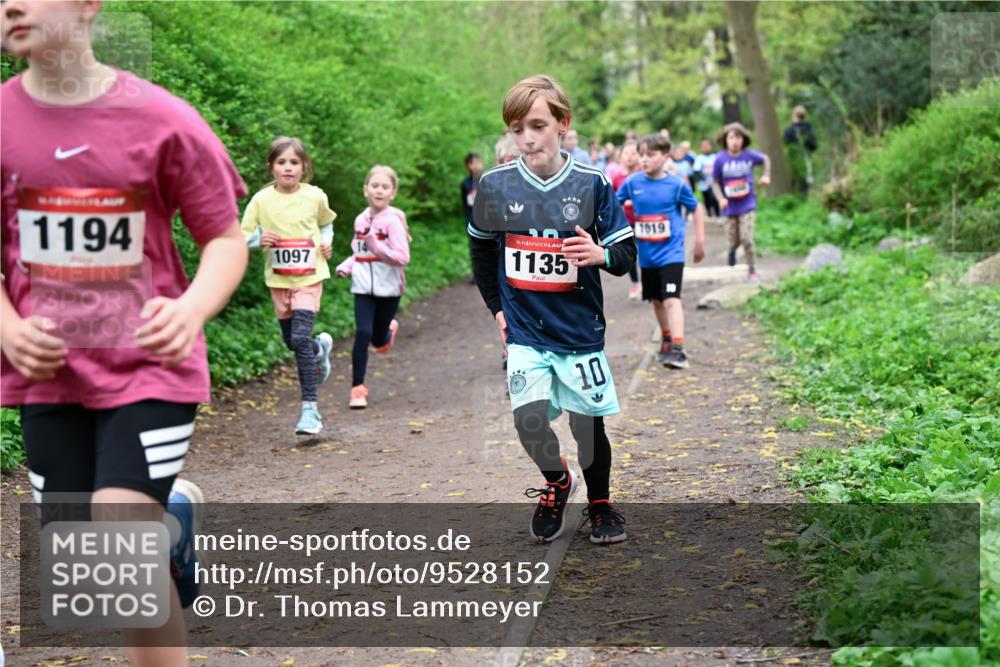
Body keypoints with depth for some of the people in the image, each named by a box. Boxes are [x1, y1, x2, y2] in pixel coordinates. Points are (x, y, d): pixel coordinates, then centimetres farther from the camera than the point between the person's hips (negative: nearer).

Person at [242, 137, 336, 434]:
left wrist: (327, 242, -1)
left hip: (309, 277, -3)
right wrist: (259, 239, -21)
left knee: (300, 338, -16)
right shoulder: (261, 200, -5)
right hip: (278, 279, 3)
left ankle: (310, 408, -11)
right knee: (292, 342, 15)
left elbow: (326, 222, 18)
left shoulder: (315, 196, -4)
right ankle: (320, 348, 51)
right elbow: (242, 237, 0)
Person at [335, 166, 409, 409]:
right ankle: (357, 388, -3)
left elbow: (403, 258, -18)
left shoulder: (392, 221, -11)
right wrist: (346, 266, 0)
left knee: (379, 339, 12)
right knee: (363, 334, -12)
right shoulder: (361, 220, 4)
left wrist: (376, 246, -25)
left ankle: (389, 329, 49)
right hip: (364, 287, 2)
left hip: (388, 288, -2)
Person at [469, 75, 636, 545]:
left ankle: (600, 505, 32)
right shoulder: (495, 185, -2)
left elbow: (627, 252, -1)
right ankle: (556, 481, 19)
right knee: (530, 421, -13)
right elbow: (481, 249, 16)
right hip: (523, 331, 1)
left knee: (588, 425, 6)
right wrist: (496, 307, 13)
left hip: (581, 329, -1)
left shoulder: (591, 184, -7)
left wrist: (602, 254, -23)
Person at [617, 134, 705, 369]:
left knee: (671, 299, -16)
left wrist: (699, 241, 5)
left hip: (671, 252, -4)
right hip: (647, 253, 4)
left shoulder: (676, 184, -9)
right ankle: (667, 340, 38)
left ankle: (677, 349, -22)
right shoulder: (632, 182, -4)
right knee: (656, 300, 17)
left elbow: (697, 208, 5)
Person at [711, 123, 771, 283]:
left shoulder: (750, 155, -8)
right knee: (734, 240, 10)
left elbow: (765, 159, 13)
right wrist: (721, 198, -17)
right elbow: (715, 182, -4)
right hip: (730, 206, 1)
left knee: (747, 238, -11)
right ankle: (732, 250, 49)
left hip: (747, 204, -1)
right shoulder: (720, 159, -11)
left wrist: (766, 176, 2)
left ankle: (753, 272, 0)